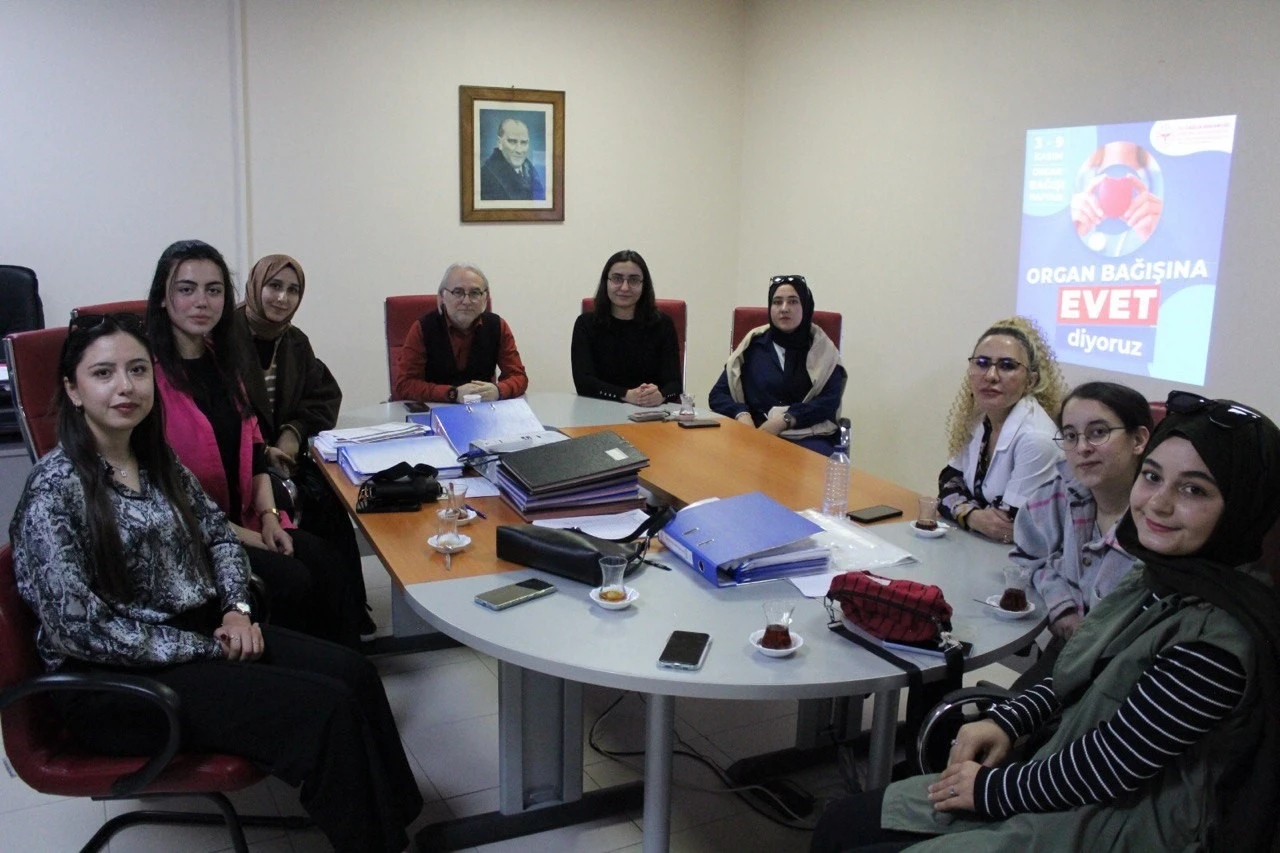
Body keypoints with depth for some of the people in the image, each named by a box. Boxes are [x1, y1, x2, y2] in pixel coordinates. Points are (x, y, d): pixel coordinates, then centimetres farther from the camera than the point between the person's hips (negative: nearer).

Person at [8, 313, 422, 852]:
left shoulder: (157, 458, 6)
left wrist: (236, 609, -3)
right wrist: (208, 648, -17)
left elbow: (218, 534, 16)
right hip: (113, 679, -7)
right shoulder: (55, 490, -17)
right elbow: (78, 629, -20)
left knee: (354, 675, -12)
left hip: (201, 630, 7)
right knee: (325, 708, -21)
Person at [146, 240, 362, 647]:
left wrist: (268, 514, 1)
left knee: (336, 570, -14)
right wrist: (241, 536, -15)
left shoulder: (222, 360, 13)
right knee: (291, 582, -24)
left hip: (245, 518, 7)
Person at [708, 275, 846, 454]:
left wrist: (783, 421, -17)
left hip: (808, 437, -1)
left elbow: (829, 401, -3)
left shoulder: (822, 349, 9)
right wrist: (743, 416, -13)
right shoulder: (753, 345, 12)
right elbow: (718, 395, 8)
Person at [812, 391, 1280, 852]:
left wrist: (991, 787, -10)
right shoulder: (1161, 579, 1)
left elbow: (1108, 767, -22)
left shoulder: (1220, 634, -26)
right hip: (1067, 784, 8)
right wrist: (1005, 721, 2)